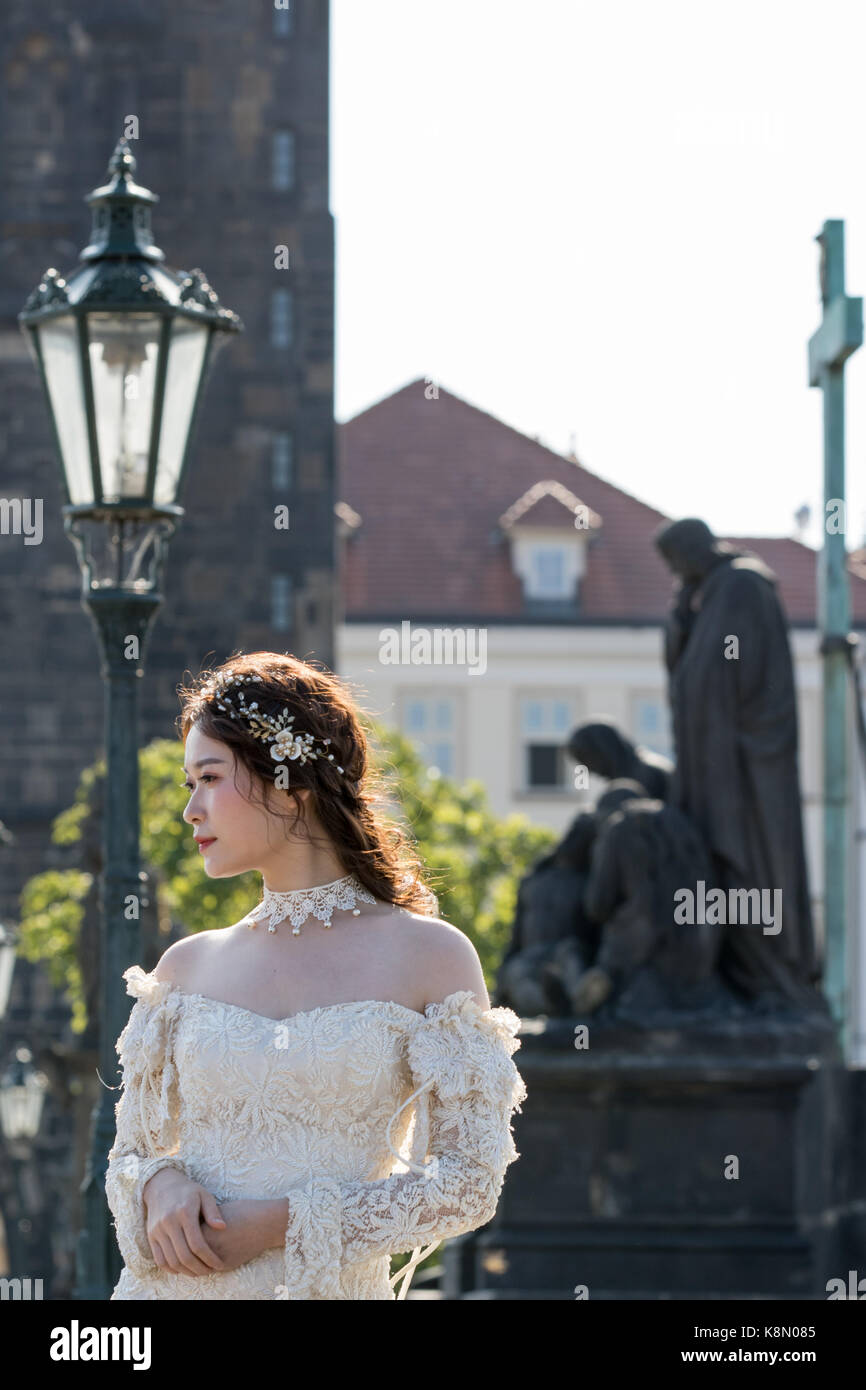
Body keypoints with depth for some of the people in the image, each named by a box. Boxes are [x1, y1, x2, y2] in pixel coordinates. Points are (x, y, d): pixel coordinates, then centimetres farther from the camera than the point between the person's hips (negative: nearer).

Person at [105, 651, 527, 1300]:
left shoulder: (430, 956, -4)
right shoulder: (188, 966, 6)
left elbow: (469, 1182, -5)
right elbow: (131, 1153, 13)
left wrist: (284, 1222, -13)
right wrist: (161, 1187, -10)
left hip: (329, 1288, -3)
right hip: (170, 1284, 3)